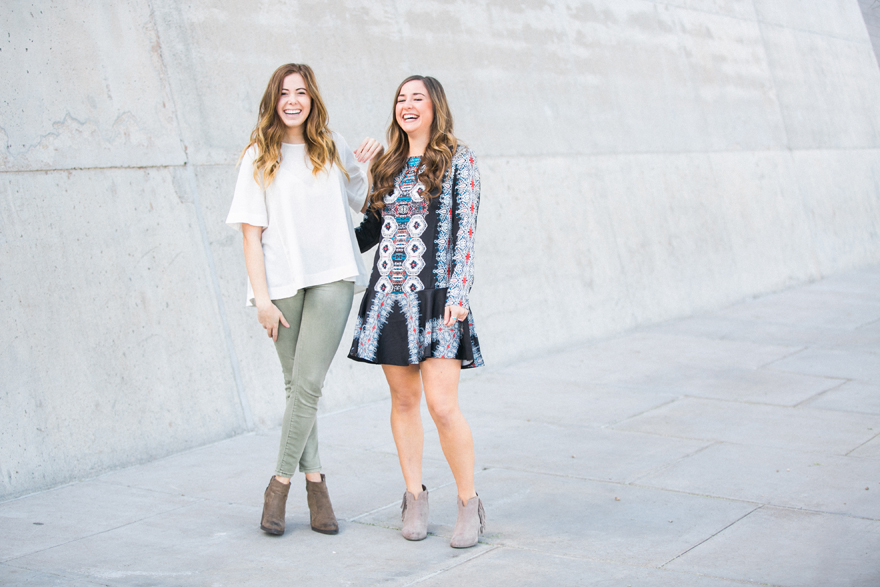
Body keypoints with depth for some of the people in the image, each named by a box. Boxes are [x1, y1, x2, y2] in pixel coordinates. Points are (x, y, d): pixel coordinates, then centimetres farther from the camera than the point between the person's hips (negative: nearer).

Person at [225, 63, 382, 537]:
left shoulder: (334, 148, 11)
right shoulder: (259, 157, 4)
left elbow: (368, 203, 22)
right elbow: (251, 233, 0)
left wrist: (376, 164, 4)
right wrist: (261, 297, -8)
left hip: (331, 277, 0)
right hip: (281, 284, 0)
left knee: (308, 384, -10)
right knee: (296, 385, 5)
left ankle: (281, 483, 1)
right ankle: (314, 483, 15)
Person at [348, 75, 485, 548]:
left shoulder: (458, 160, 2)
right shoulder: (387, 165, 15)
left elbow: (465, 230, -5)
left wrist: (459, 293, -13)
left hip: (436, 295, -5)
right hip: (389, 294, 5)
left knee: (442, 405, -11)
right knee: (403, 401, 8)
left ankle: (469, 503, 5)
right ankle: (415, 497, 20)